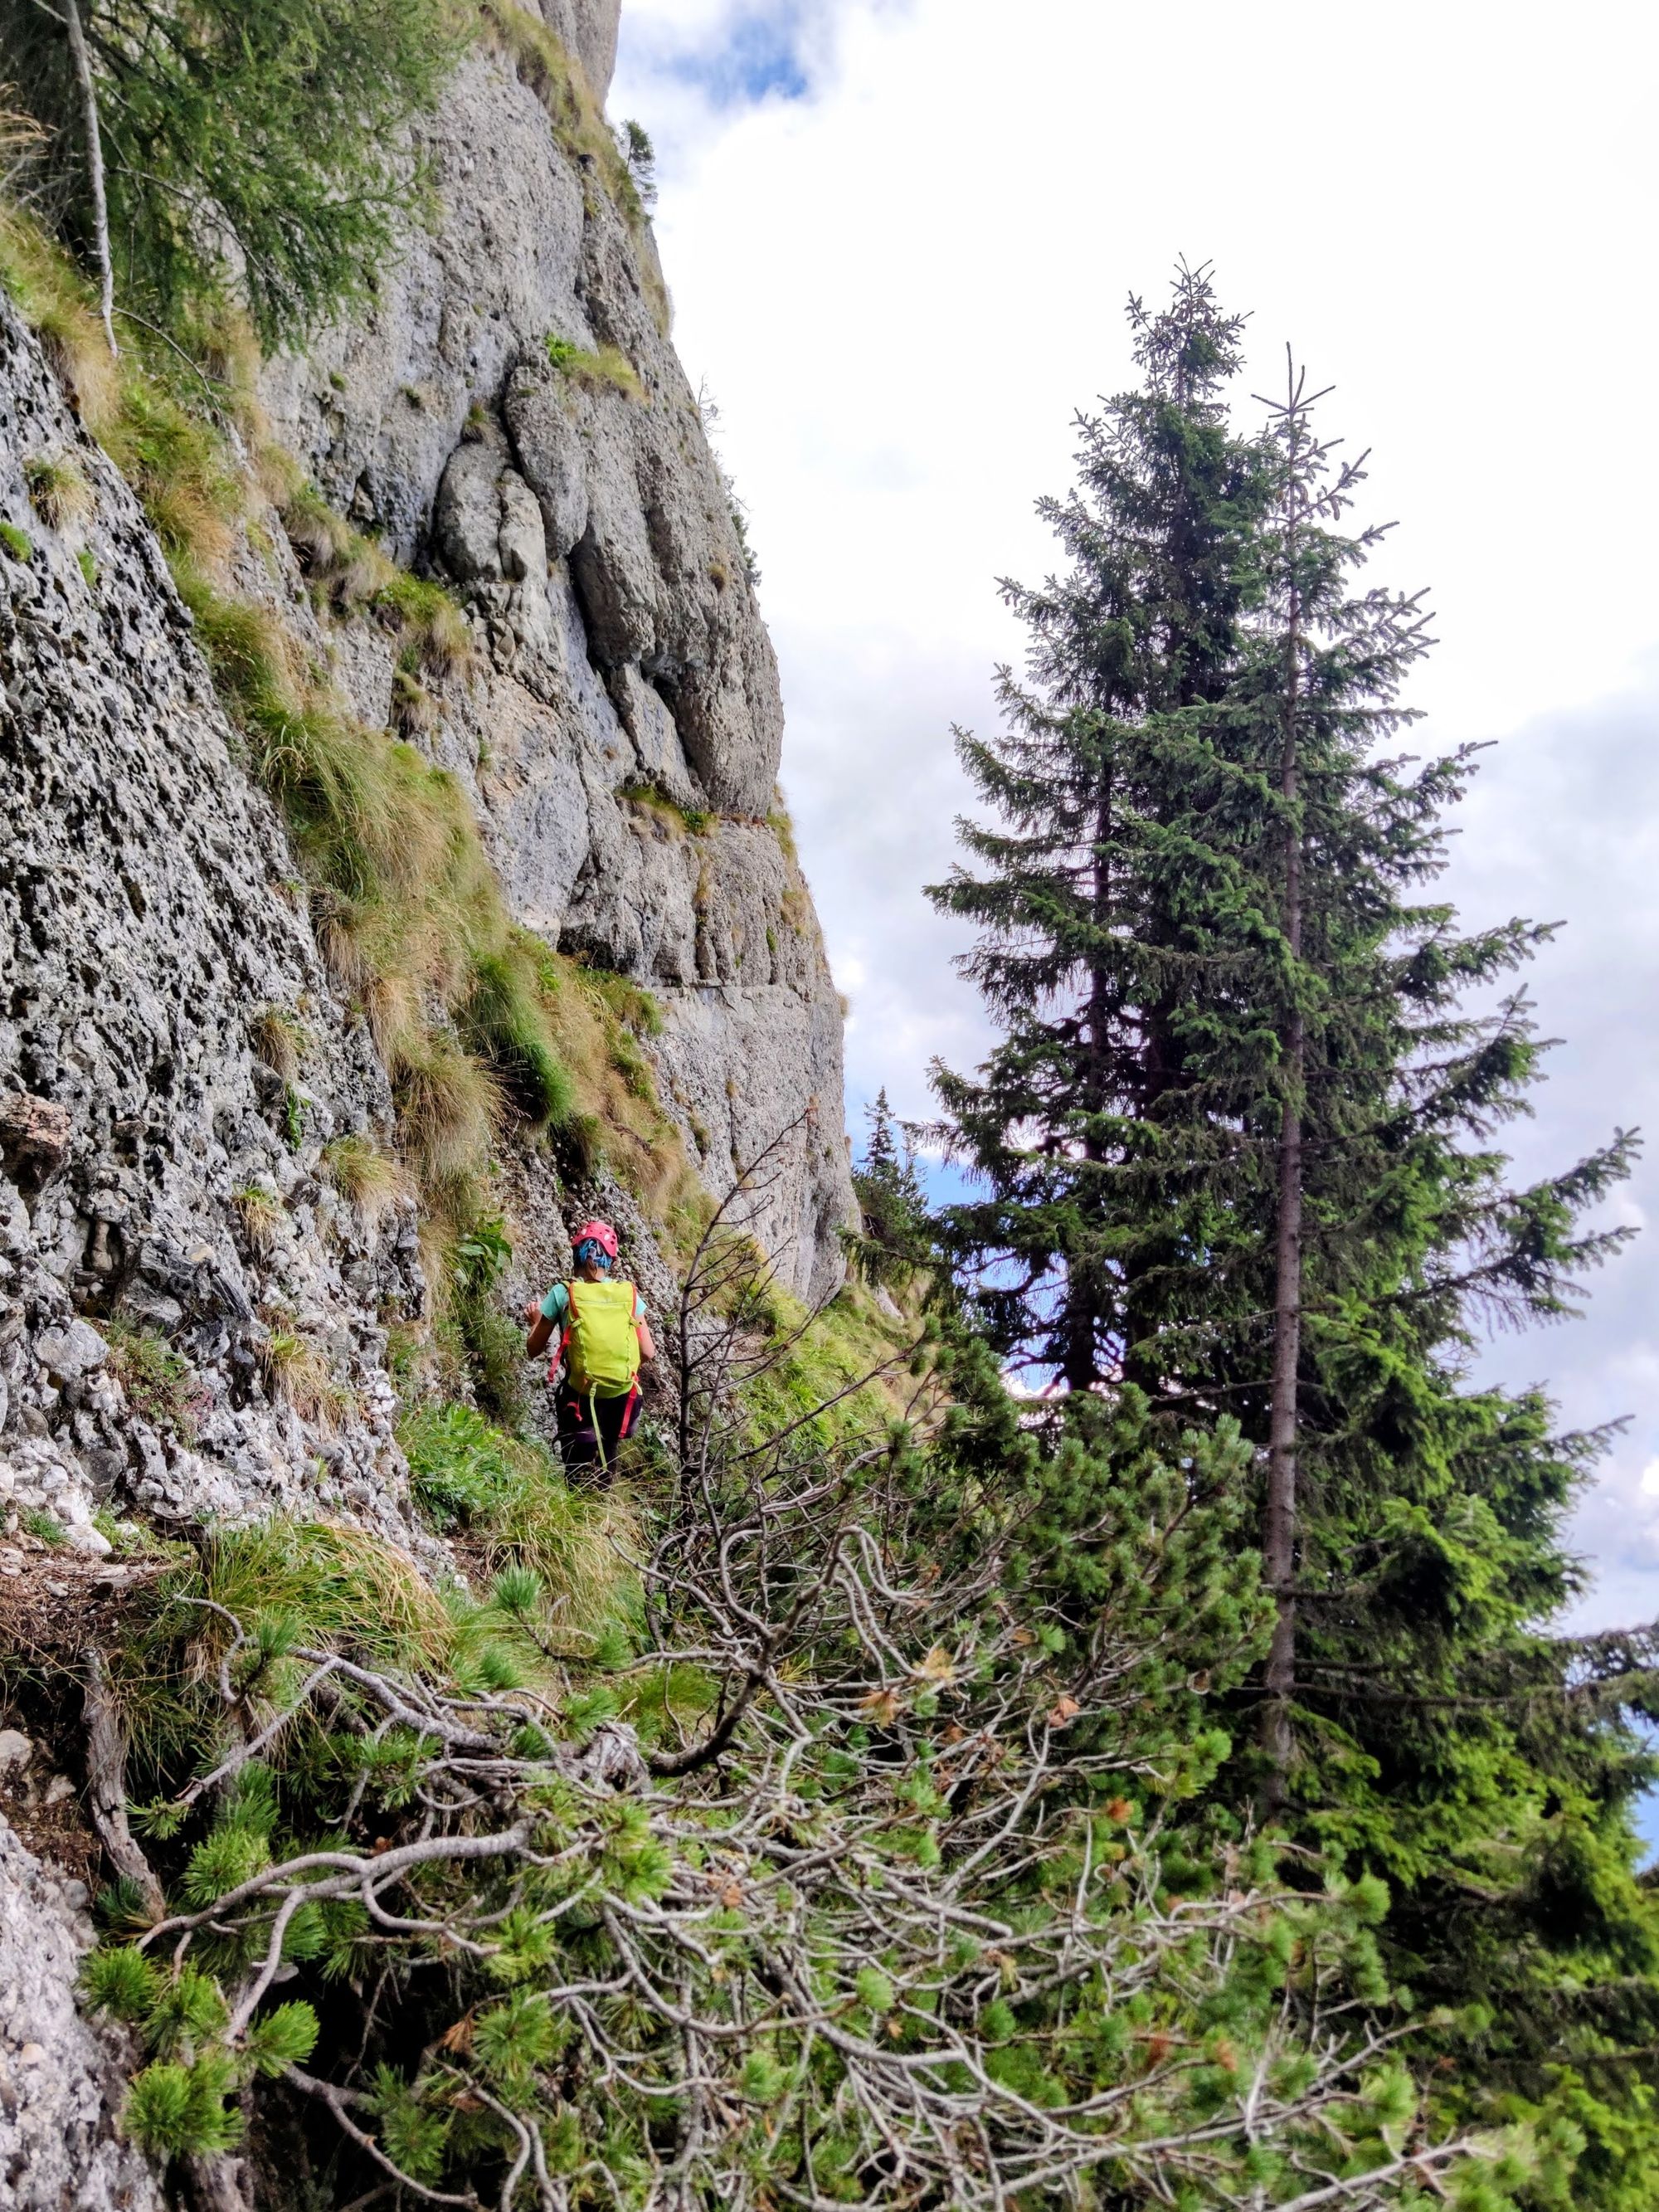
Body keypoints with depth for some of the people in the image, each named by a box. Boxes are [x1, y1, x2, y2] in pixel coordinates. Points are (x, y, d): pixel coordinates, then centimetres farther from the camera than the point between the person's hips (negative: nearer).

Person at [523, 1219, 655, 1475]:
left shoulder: (562, 1293, -6)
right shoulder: (629, 1294, -2)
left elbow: (534, 1349, 3)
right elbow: (648, 1353, 1)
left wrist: (535, 1321, 22)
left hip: (581, 1396, -2)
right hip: (622, 1396, 2)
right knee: (607, 1458, 25)